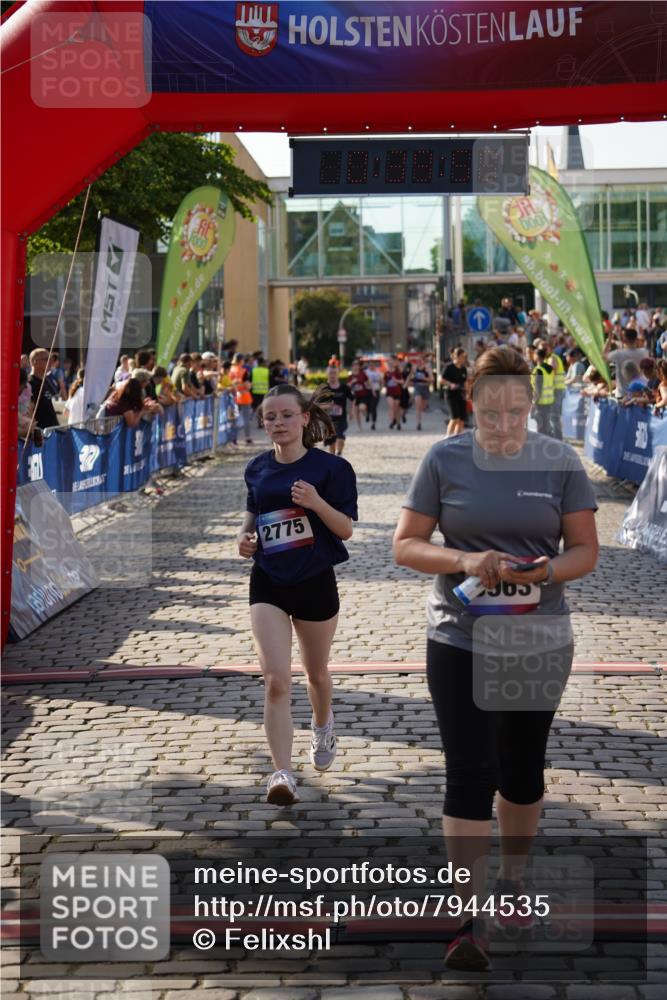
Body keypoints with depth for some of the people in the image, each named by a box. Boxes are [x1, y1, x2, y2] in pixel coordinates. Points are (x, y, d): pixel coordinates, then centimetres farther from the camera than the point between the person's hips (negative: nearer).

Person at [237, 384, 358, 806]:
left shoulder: (330, 467, -9)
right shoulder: (257, 468, 3)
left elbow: (347, 530, -10)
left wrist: (316, 503, -27)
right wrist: (246, 535, -1)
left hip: (315, 581, -2)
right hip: (268, 583, 2)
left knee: (316, 672, 19)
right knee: (276, 680, -12)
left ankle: (323, 727, 51)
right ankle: (283, 774, -14)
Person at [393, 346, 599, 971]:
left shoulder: (559, 462, -2)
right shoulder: (445, 460, -4)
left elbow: (586, 551, 0)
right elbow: (405, 545, -3)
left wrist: (546, 570, -21)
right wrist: (464, 560, -20)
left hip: (540, 643, 2)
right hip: (460, 643, -2)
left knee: (522, 771, 16)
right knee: (469, 776, -6)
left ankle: (512, 881, 38)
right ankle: (470, 920, -2)